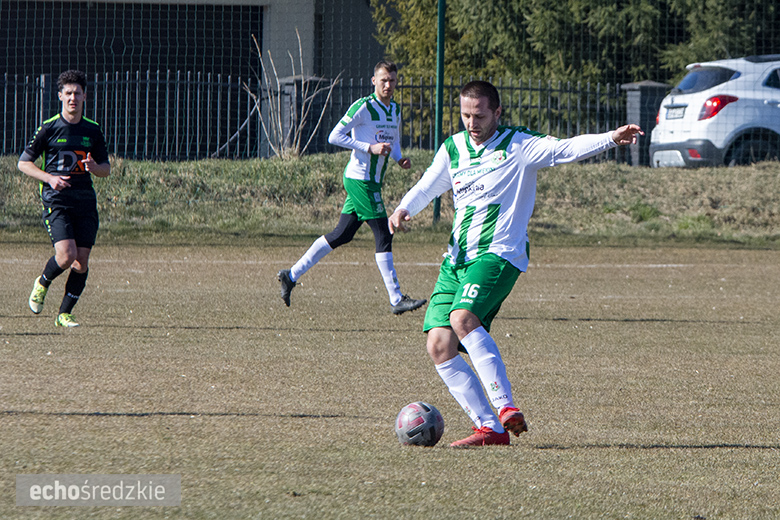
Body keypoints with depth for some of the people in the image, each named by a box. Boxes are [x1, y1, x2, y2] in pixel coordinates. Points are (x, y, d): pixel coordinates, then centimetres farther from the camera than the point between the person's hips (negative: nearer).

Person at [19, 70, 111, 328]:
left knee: (81, 263, -3)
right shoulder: (48, 129, 0)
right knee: (66, 255, -20)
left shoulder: (93, 130, 10)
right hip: (56, 202, -4)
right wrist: (50, 178, -11)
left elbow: (106, 168, 17)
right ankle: (42, 284, 11)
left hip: (85, 202, 4)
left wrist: (95, 168, -7)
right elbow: (23, 163, 4)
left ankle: (64, 314, 10)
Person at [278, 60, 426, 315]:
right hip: (360, 178, -9)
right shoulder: (363, 107, -13)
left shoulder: (395, 110, 13)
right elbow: (334, 136, -14)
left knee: (341, 234, 11)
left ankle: (292, 275, 19)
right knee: (383, 235, -9)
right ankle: (396, 299, -7)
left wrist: (399, 158, 6)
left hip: (372, 182, 9)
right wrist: (370, 147, -20)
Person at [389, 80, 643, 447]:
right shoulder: (453, 149, 13)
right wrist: (404, 209, 1)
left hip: (498, 255, -6)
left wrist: (610, 139, -29)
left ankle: (506, 406, -29)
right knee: (439, 346, -7)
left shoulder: (517, 146, -2)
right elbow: (427, 187, 22)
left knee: (462, 317, -31)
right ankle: (490, 428, -3)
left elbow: (565, 149, -14)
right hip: (457, 258, 6)